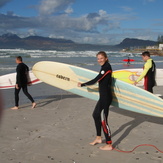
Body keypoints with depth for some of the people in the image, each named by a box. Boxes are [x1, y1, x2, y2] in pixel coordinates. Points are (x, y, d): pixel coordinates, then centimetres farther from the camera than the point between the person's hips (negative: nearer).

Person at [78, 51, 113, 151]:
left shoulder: (107, 68, -18)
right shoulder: (105, 67, 12)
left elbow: (95, 81, -21)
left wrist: (82, 84, -12)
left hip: (106, 97, -11)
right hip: (103, 96, 11)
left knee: (103, 120, -6)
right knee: (96, 115, 21)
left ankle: (109, 145, 4)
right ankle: (99, 138, 35)